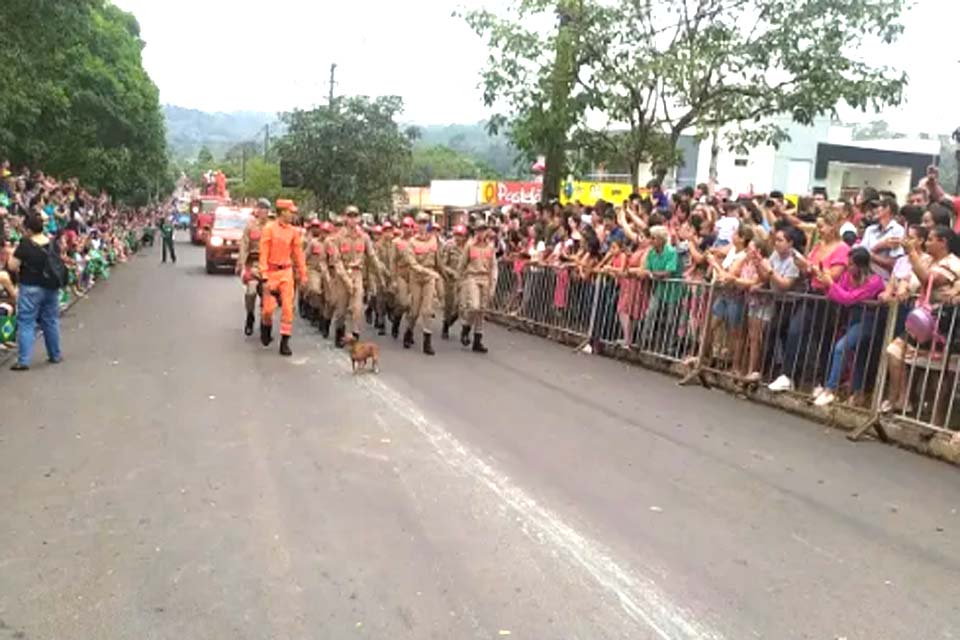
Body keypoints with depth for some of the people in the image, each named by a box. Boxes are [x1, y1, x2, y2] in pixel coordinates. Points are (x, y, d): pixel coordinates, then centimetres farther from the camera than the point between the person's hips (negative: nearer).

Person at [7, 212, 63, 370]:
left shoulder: (25, 244, -15)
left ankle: (23, 360, -2)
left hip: (30, 288, -5)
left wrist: (22, 268, 5)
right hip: (51, 288, 5)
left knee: (26, 324, 0)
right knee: (51, 322, 16)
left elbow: (13, 266, -14)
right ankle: (55, 355, 25)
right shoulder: (53, 244, 0)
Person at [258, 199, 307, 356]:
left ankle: (285, 341, 4)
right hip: (271, 272, -3)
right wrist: (264, 277, -16)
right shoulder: (269, 228, -8)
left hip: (287, 272, 3)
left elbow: (298, 254, 10)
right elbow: (263, 254, -10)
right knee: (269, 308, 0)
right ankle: (266, 326, 34)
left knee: (288, 307, -3)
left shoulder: (293, 231, 3)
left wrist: (303, 275, 10)